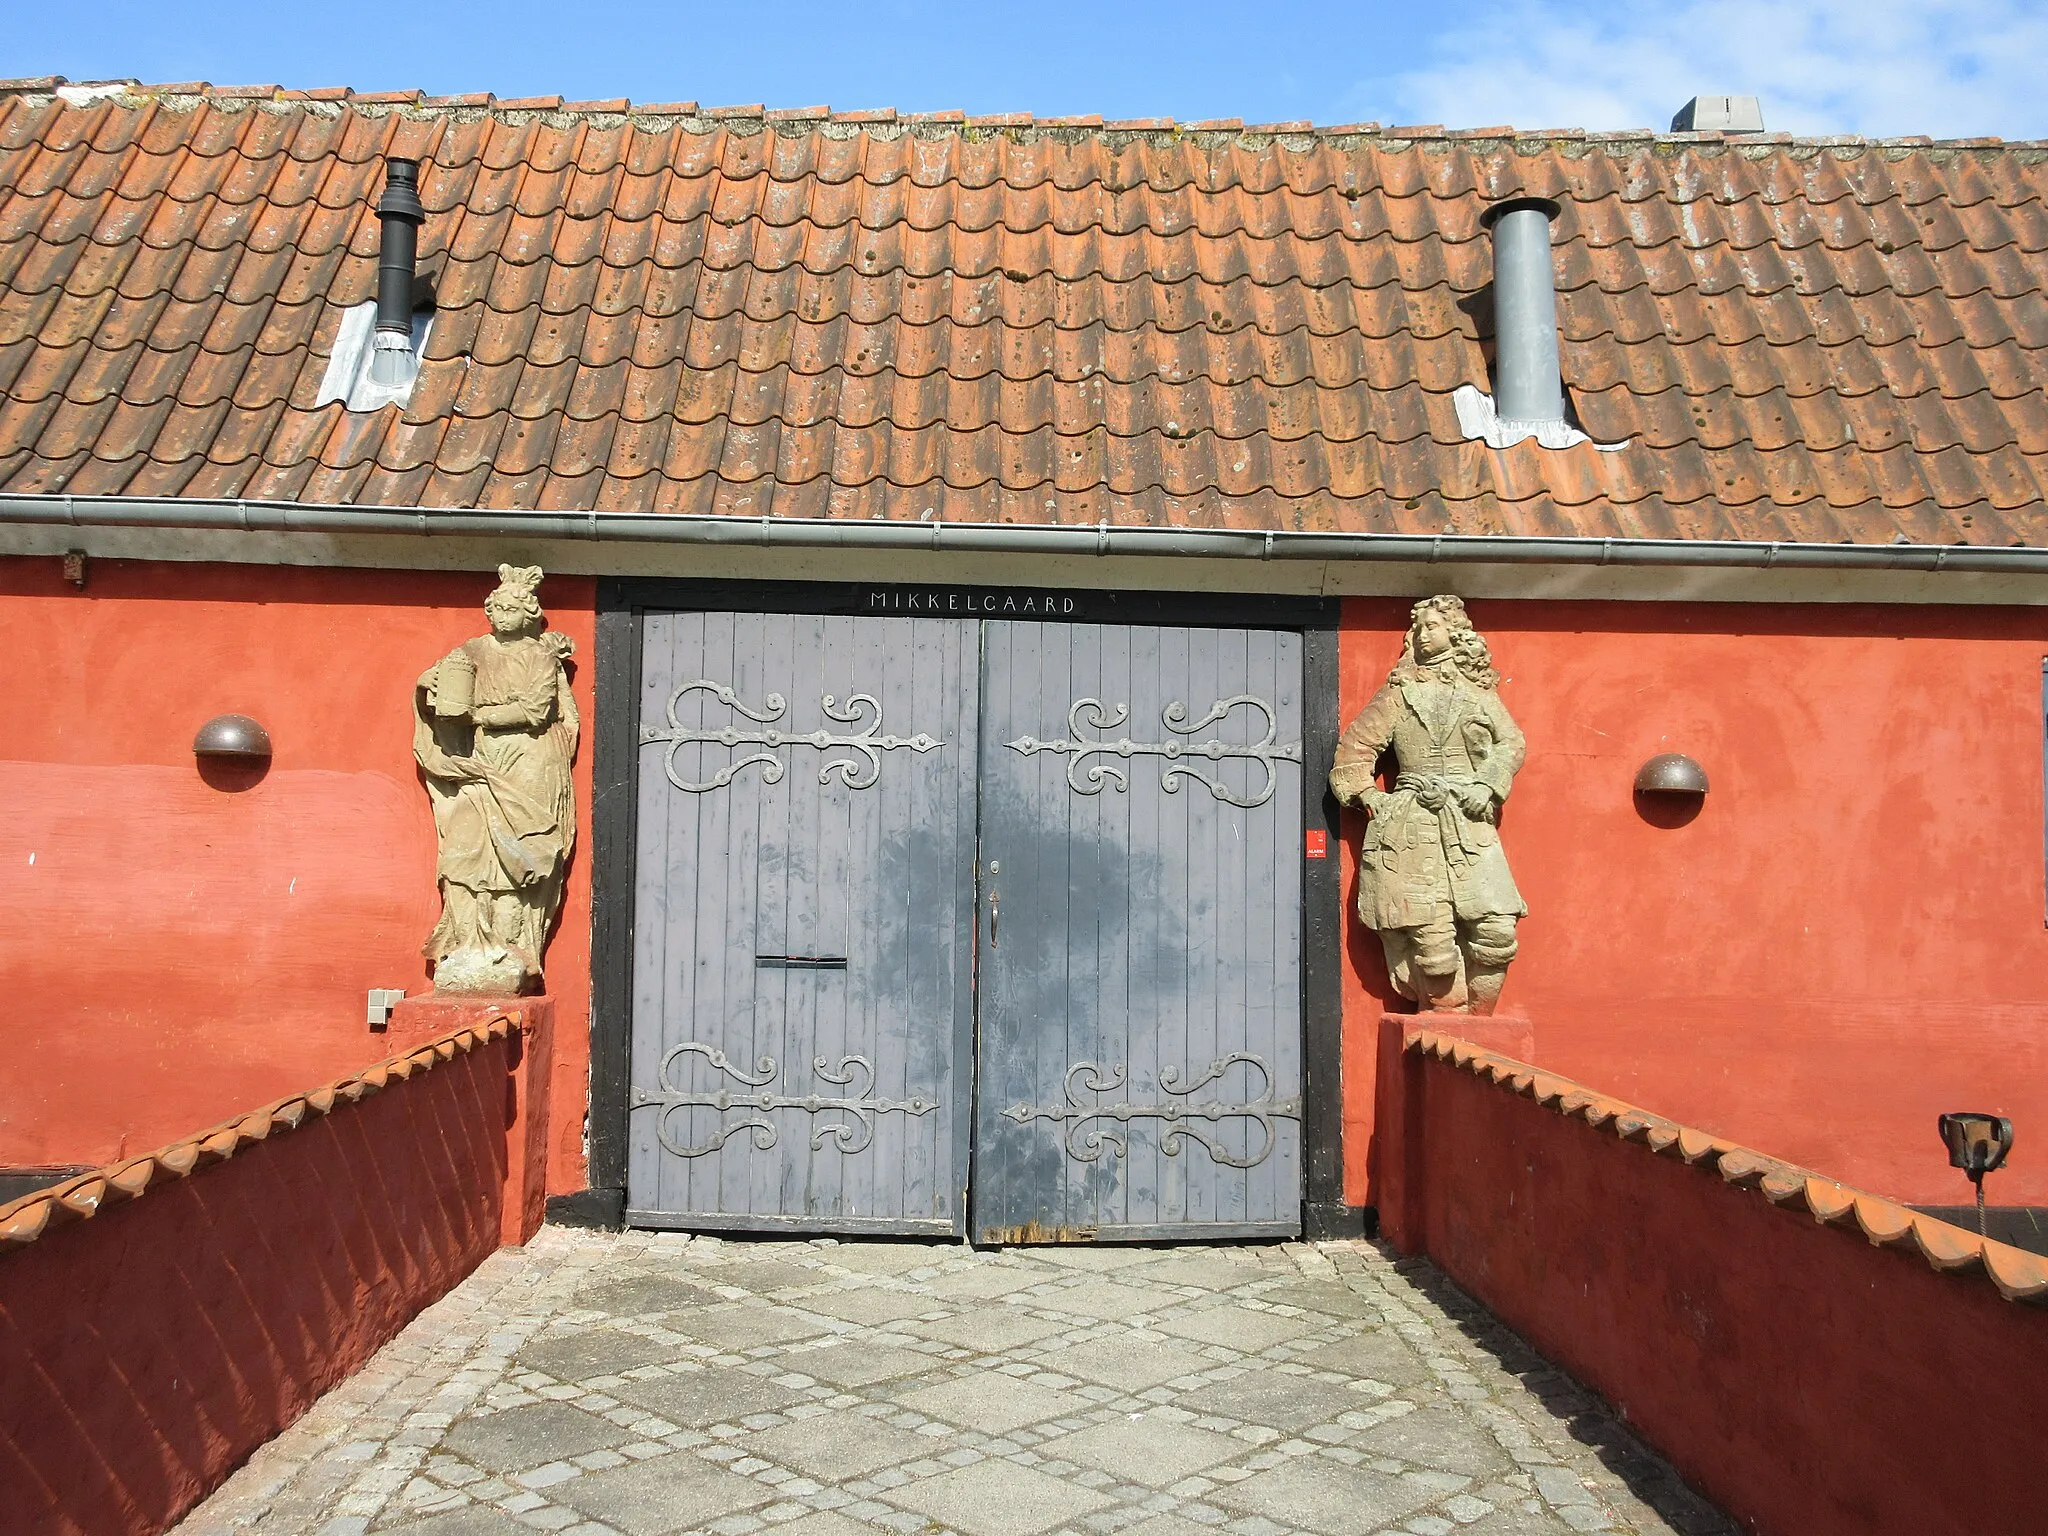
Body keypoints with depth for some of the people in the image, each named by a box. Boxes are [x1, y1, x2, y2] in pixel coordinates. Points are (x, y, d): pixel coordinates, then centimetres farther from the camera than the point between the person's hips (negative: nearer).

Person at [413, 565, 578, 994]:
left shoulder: (542, 658, 6)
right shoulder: (472, 652, 12)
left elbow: (535, 710, -7)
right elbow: (430, 686, 9)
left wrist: (477, 714, -9)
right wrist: (431, 683, -11)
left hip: (529, 771, -2)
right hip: (479, 768, 2)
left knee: (514, 857, -9)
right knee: (468, 851, -8)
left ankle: (508, 955, -9)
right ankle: (468, 949, -8)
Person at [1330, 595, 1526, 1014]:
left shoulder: (1479, 692, 15)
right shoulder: (1398, 694, 10)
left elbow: (1512, 743, 14)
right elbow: (1353, 748, 9)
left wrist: (1485, 787, 0)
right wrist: (1373, 799, 0)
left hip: (1472, 828, 2)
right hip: (1413, 830, -2)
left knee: (1498, 931, -10)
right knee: (1433, 941, -8)